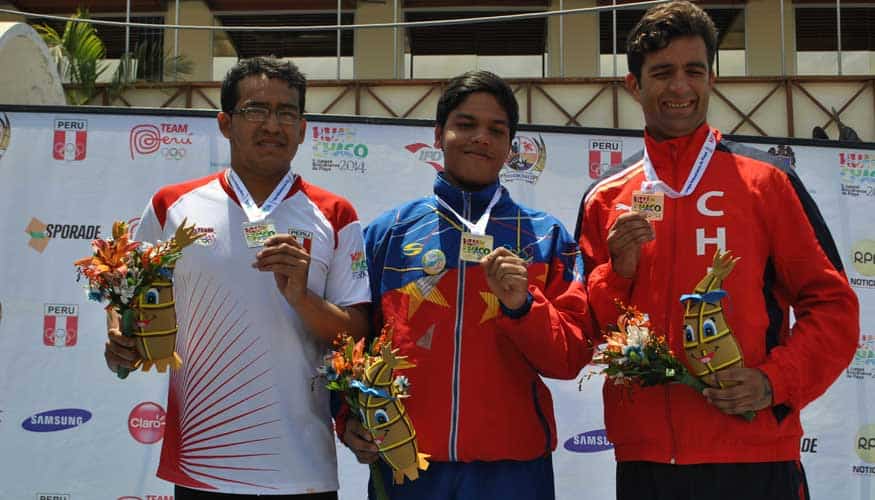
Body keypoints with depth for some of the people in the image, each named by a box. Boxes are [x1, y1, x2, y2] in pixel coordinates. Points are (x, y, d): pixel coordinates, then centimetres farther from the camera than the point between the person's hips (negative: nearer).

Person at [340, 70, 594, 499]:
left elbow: (570, 358, 1)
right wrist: (349, 420, -6)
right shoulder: (387, 233, 6)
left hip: (513, 465, 0)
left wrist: (522, 305, -15)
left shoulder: (545, 236, 6)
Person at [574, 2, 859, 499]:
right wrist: (617, 272, -8)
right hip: (643, 459, 2)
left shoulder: (767, 181, 2)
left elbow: (832, 305, 2)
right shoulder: (604, 200, 8)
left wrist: (776, 382, -12)